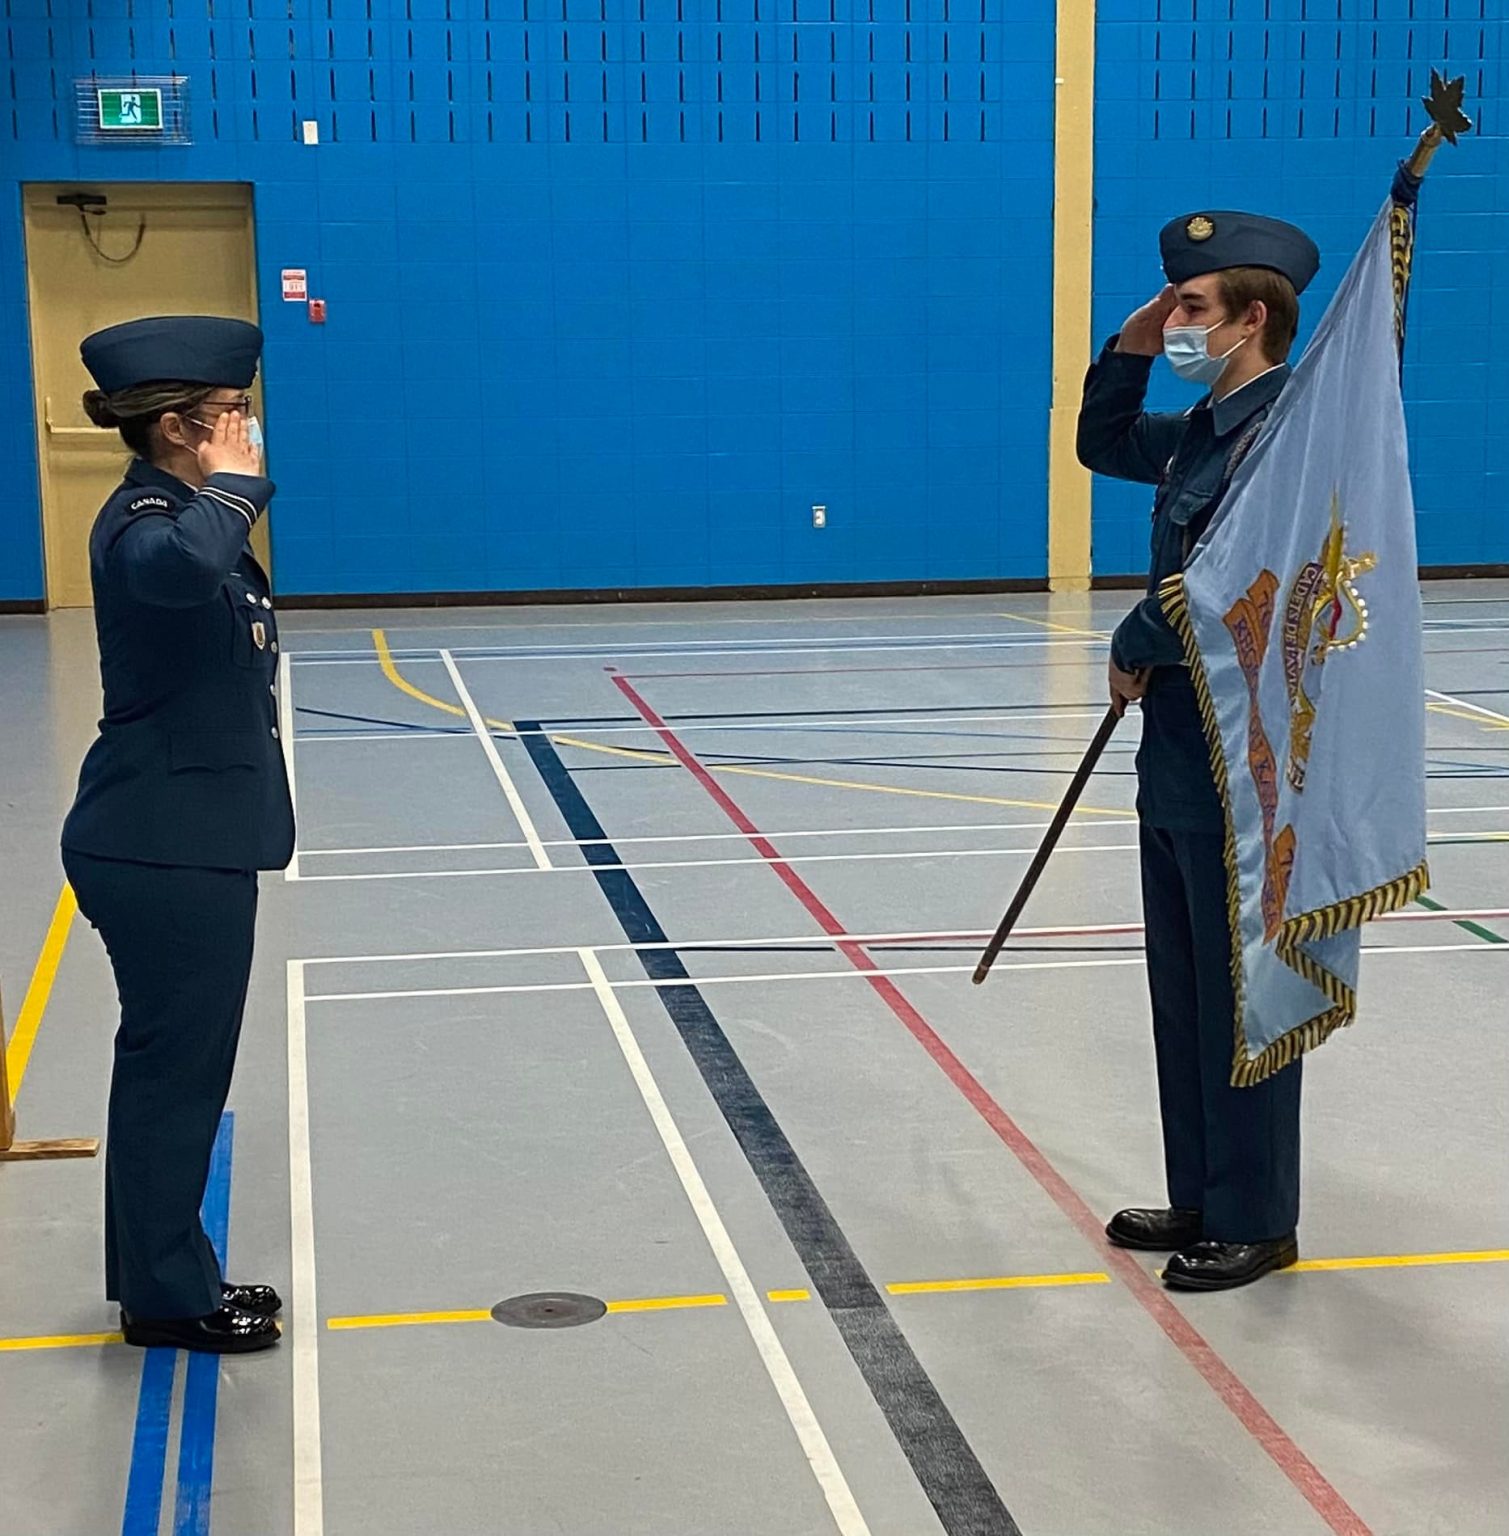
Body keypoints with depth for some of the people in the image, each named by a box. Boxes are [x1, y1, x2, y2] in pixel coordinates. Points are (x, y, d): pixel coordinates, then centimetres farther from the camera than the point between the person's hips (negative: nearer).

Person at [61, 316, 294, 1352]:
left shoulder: (175, 512, 13)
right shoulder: (146, 525, -19)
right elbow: (181, 569, -44)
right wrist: (232, 485, -30)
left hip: (187, 841, 10)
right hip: (166, 852, -10)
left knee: (179, 1068, 17)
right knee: (175, 1069, 1)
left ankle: (171, 1281, 29)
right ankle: (168, 1298, 14)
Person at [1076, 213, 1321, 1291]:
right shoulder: (1204, 428, 10)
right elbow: (1103, 445, 27)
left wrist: (1131, 655, -7)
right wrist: (1131, 348, 9)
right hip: (1181, 757, 10)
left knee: (1240, 1000, 2)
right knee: (1184, 994, 17)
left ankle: (1255, 1223, 16)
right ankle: (1202, 1201, 29)